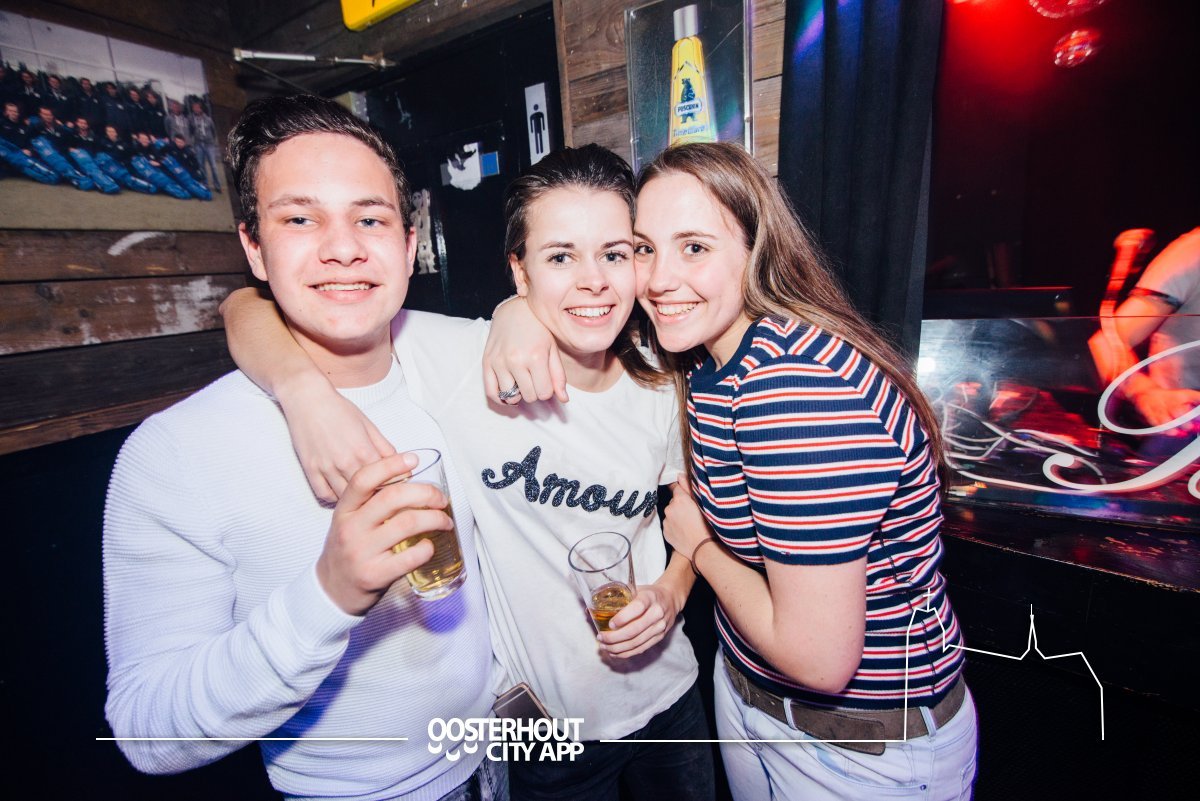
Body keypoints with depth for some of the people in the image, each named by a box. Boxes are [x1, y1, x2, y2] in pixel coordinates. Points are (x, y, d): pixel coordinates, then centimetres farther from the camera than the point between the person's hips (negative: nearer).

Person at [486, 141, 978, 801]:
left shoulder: (801, 383, -33)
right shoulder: (702, 353, -8)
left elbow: (820, 658, -30)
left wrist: (698, 542, -15)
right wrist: (519, 310, -15)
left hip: (869, 743, -7)